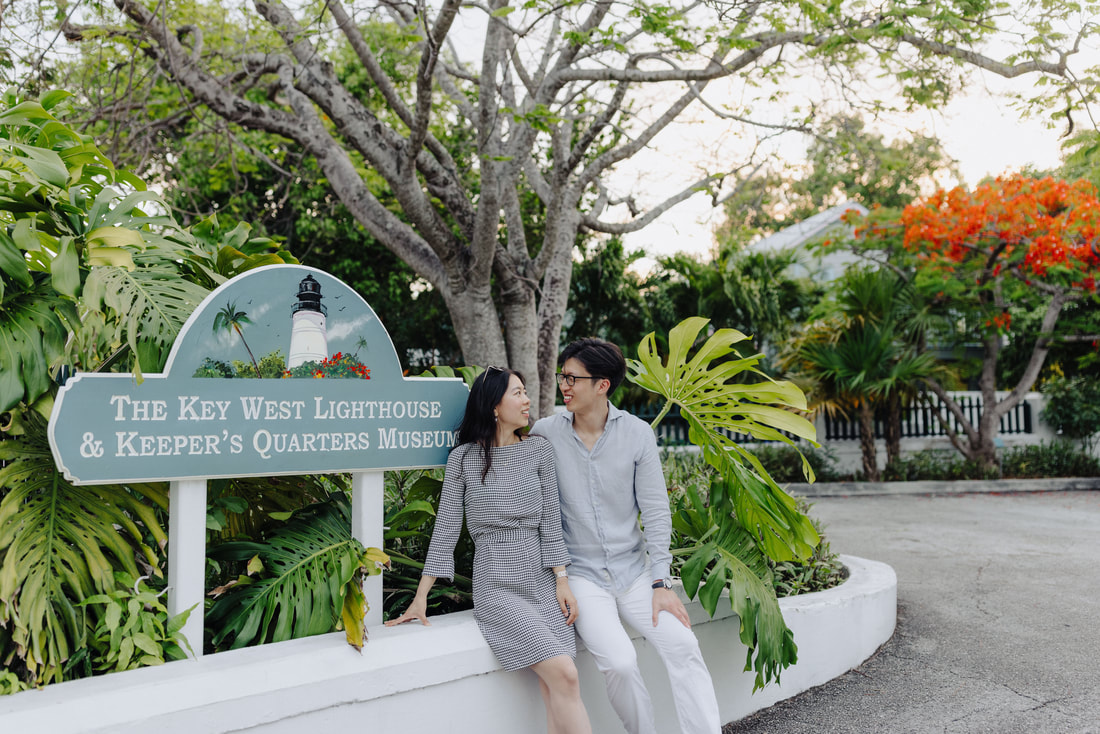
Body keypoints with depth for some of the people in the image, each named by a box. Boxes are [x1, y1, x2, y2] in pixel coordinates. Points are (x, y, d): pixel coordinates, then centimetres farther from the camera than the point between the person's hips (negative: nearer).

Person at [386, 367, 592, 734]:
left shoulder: (539, 450, 7)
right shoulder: (463, 458, 1)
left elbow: (550, 524, 7)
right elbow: (445, 530, 2)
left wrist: (562, 582, -1)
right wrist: (420, 598, -1)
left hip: (542, 579, 3)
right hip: (496, 585, -3)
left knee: (552, 690, -10)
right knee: (564, 675, -19)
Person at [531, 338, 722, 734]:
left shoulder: (637, 434, -3)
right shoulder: (545, 433, -4)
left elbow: (656, 512, 0)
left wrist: (661, 583, -6)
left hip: (633, 569, 2)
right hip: (580, 573, -1)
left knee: (681, 643, -18)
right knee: (618, 660, -21)